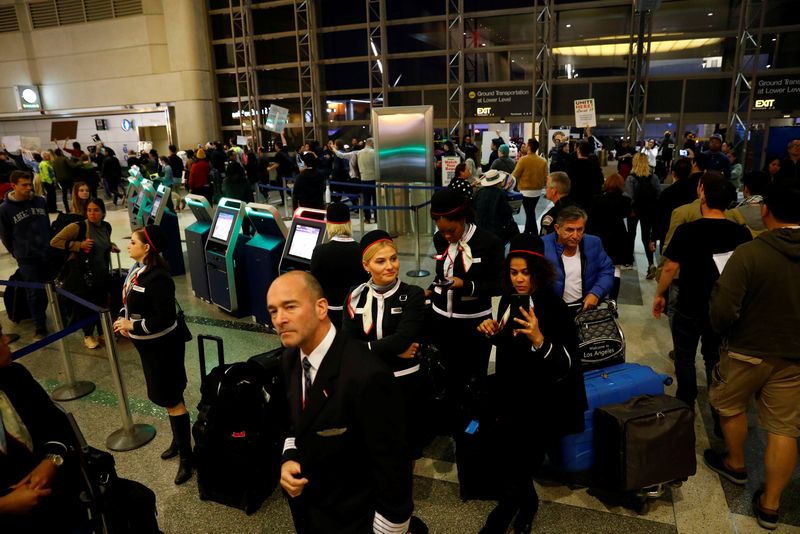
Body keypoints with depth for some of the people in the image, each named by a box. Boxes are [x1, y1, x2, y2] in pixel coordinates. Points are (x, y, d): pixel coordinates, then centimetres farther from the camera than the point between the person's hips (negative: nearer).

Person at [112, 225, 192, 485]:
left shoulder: (158, 278, -27)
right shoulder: (136, 269, 3)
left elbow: (164, 318, -27)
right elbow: (130, 302, 16)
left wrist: (132, 326, -20)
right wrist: (123, 320, -1)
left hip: (163, 345, -9)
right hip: (147, 344, 9)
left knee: (170, 399, 0)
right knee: (166, 395, 21)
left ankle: (186, 456, 12)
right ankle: (178, 441, 39)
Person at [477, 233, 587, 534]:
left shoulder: (555, 309, -20)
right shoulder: (508, 300, 0)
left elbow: (563, 368, -24)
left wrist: (538, 339, -40)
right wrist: (493, 333, -5)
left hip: (541, 406, -6)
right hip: (511, 398, 6)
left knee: (516, 475, 4)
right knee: (512, 463, 20)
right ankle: (527, 503, 50)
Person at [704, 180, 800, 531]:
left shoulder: (749, 253, -24)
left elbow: (723, 314, -24)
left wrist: (720, 330, -1)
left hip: (748, 351, -4)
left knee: (730, 406, 23)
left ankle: (735, 464, 43)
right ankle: (770, 505, 25)